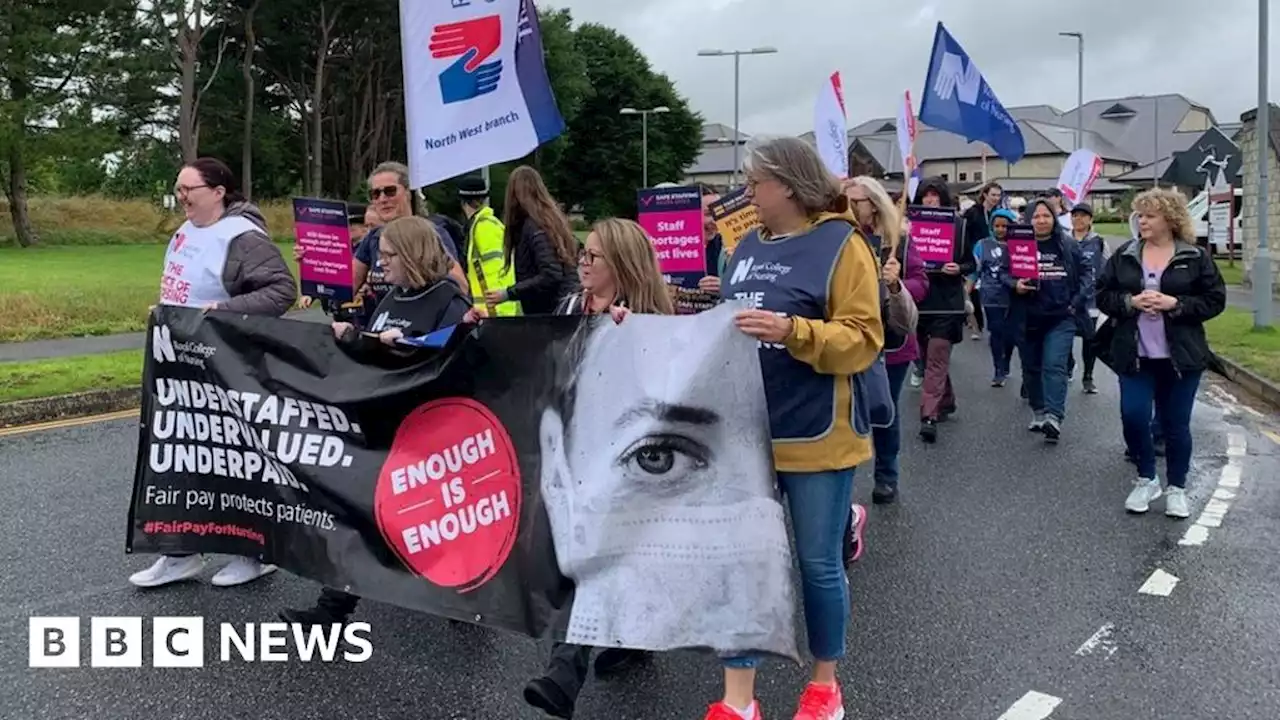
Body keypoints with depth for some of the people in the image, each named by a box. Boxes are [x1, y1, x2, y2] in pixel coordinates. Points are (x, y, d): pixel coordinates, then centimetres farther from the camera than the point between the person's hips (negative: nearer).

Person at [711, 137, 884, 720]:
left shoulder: (841, 245, -9)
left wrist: (791, 331, -27)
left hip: (814, 437, -6)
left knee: (818, 563, 9)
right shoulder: (748, 246, 11)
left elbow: (864, 341, -15)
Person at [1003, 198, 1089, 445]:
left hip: (1061, 317, -1)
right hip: (1027, 318, 1)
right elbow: (1003, 272, 3)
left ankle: (1054, 417, -18)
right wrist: (1015, 285, -17)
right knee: (1031, 367, 12)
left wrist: (1076, 302, -2)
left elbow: (1083, 275, 9)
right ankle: (1038, 412, 27)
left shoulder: (1069, 245, 3)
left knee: (1054, 366, -13)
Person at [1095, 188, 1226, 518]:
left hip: (1180, 357, -1)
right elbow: (1103, 295, 4)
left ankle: (1176, 488, 23)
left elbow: (1215, 300, -2)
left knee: (1176, 424, 6)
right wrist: (1130, 301, -14)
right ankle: (1147, 479, 17)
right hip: (1135, 355, 2)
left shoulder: (1196, 257, -2)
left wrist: (1176, 303, -16)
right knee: (1133, 416, -6)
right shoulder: (1123, 256, 4)